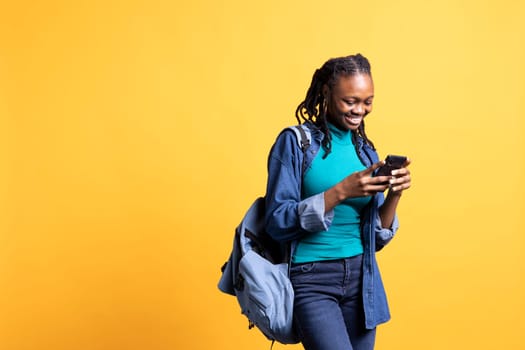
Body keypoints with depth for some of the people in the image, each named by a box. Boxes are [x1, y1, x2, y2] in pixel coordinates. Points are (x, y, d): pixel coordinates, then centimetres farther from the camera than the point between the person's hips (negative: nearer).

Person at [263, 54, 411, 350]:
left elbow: (377, 237, 10)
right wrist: (341, 192, -19)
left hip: (361, 278, 5)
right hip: (312, 280, -5)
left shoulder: (365, 150, 9)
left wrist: (394, 195, -8)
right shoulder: (295, 142, -5)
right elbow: (278, 223, -11)